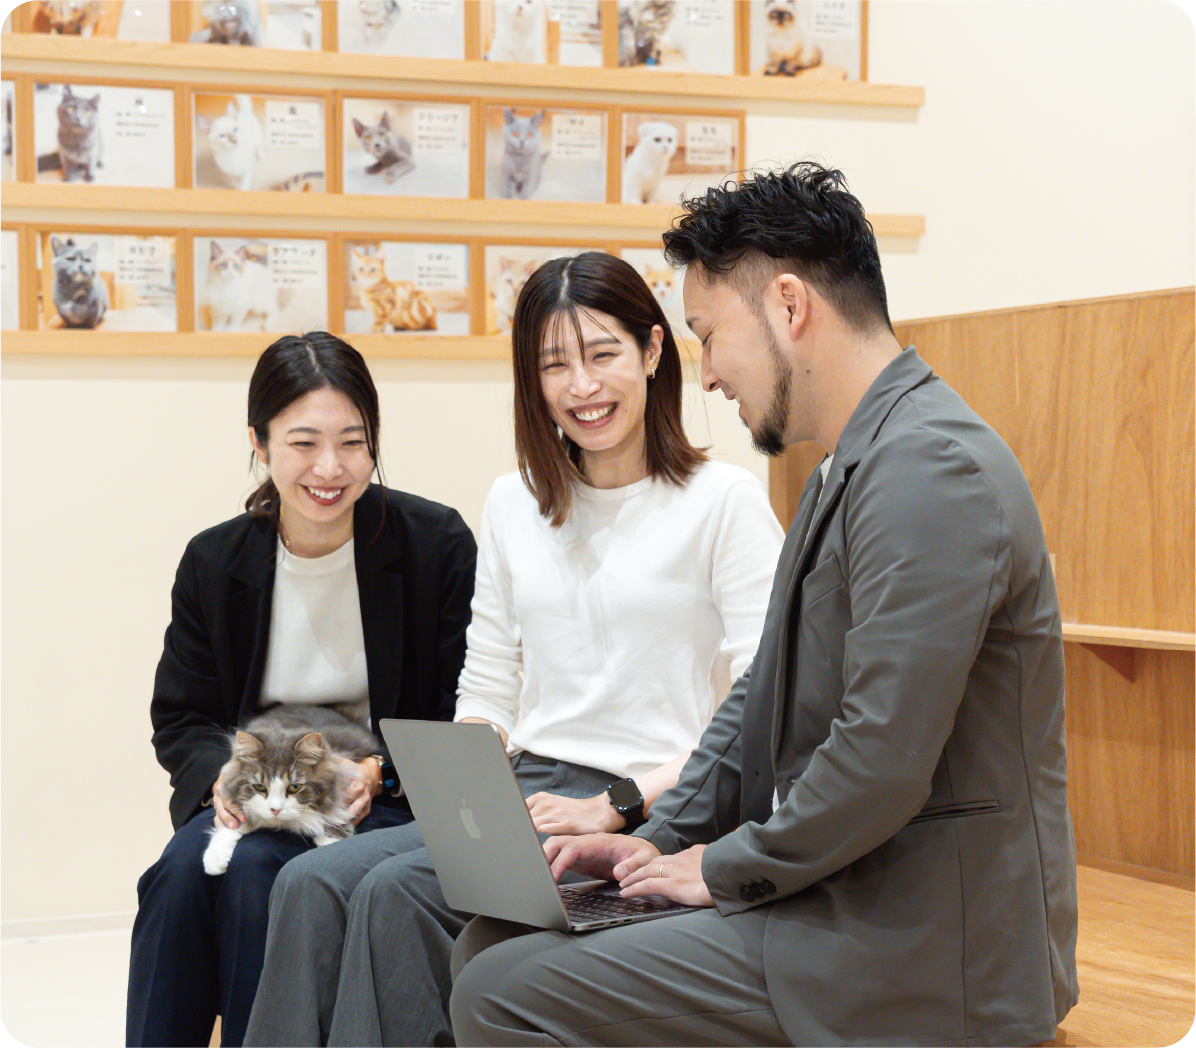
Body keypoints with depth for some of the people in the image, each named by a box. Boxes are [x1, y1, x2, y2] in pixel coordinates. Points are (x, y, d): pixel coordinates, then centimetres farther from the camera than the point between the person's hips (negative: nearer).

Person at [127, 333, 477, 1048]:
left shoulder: (438, 545, -6)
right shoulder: (215, 561, 4)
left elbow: (465, 723, -3)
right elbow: (179, 719, 11)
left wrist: (375, 774, -19)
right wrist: (224, 775, -11)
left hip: (389, 801, -3)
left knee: (256, 871, -30)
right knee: (183, 869, -28)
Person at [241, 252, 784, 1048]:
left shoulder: (725, 500, -3)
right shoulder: (514, 505, 16)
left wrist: (617, 805, -17)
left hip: (648, 814, -6)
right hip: (523, 795, 6)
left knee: (399, 891, -27)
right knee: (312, 885, -19)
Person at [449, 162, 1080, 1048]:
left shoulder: (932, 473, -21)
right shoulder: (856, 465, 15)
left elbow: (881, 761, -26)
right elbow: (769, 694, 20)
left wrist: (725, 866, -11)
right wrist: (665, 839, 10)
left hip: (916, 955, -10)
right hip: (849, 905, 10)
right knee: (490, 942, 11)